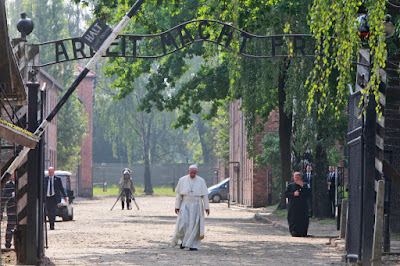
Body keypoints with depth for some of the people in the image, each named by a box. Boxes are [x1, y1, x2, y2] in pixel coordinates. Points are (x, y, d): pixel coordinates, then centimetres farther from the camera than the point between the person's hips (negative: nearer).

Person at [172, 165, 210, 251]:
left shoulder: (201, 181, 1)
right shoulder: (182, 180, 2)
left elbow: (205, 195, 1)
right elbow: (179, 194, 3)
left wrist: (206, 207, -4)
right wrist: (177, 206, -2)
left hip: (196, 206, 0)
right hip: (185, 205, 0)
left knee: (194, 225, -4)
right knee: (183, 223, -10)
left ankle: (193, 245, 1)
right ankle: (183, 239, 13)